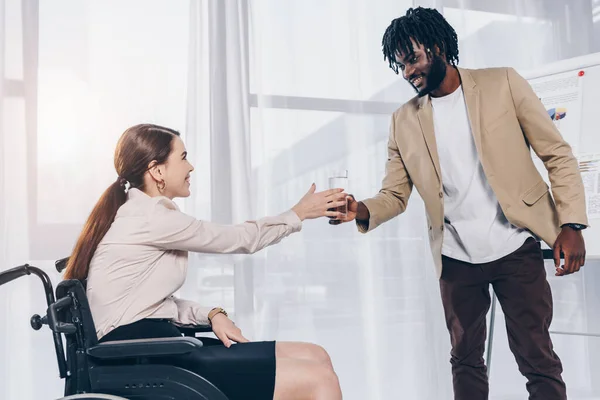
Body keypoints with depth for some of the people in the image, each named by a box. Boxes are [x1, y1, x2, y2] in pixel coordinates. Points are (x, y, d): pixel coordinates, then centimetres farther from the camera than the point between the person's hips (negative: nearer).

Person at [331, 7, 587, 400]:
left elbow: (558, 155, -2)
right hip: (456, 258, 3)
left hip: (515, 247, -2)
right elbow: (394, 195, 3)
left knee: (537, 358, 3)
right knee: (466, 358, 14)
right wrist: (363, 211, -19)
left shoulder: (503, 84, -3)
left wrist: (571, 223, -13)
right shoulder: (405, 120, 4)